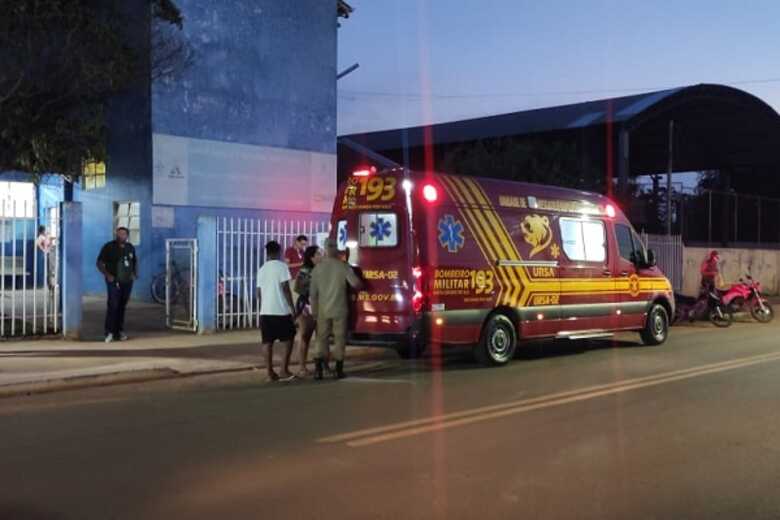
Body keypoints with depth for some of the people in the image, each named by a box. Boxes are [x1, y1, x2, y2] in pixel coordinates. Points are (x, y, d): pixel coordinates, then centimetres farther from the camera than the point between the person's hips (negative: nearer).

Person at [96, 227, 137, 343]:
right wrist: (107, 275, -15)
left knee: (122, 307, 9)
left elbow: (135, 262, 25)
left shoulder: (130, 248, 11)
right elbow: (100, 263, -4)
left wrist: (135, 273, 10)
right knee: (113, 306, -13)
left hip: (127, 282, 5)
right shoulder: (109, 247, -4)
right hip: (114, 281, -5)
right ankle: (109, 332, -11)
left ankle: (119, 331, 17)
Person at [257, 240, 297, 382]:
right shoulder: (282, 266, -6)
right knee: (288, 339, 7)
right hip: (281, 310, -5)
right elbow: (285, 288, -12)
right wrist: (292, 307, -8)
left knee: (268, 342, 6)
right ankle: (284, 370, 0)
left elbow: (259, 292, 13)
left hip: (265, 311, 5)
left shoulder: (262, 269, 12)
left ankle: (270, 372, 4)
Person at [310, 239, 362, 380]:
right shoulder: (343, 266, -6)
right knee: (339, 338, 5)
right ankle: (339, 370, 6)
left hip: (323, 310, 2)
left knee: (322, 338, 8)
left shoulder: (318, 267, 0)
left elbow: (313, 292, 2)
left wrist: (314, 310, 11)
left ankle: (318, 369, 1)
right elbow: (355, 283, -10)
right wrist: (360, 284, 14)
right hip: (339, 310, -2)